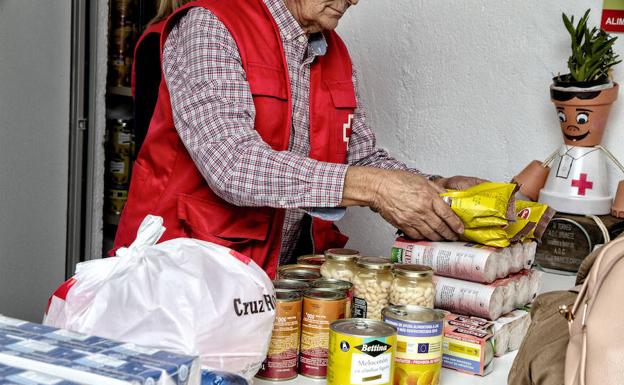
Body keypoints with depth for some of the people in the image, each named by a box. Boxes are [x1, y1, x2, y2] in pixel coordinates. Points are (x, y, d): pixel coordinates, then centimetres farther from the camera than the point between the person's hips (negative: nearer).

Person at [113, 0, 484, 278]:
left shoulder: (337, 55, 13)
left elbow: (363, 157, 14)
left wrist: (435, 190, -5)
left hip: (283, 275, 6)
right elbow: (232, 165, -25)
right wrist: (370, 187, -29)